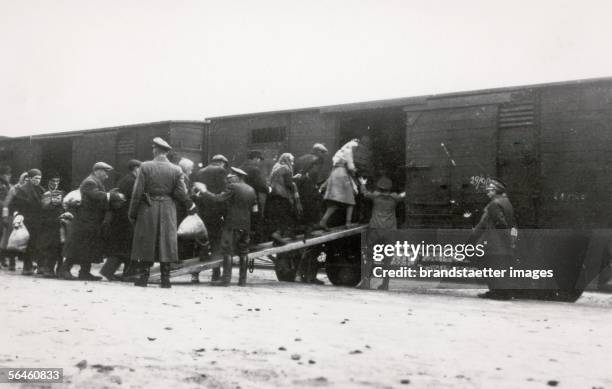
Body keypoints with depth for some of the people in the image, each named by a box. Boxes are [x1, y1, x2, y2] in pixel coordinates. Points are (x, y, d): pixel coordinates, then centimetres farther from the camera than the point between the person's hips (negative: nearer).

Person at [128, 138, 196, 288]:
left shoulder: (145, 167, -6)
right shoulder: (176, 170, 0)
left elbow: (137, 192, -7)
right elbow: (181, 193, -4)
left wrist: (132, 213, -1)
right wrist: (190, 206, 13)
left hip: (147, 209, -2)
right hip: (168, 210, 2)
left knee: (145, 242, 7)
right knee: (166, 242, 6)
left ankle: (143, 277, 6)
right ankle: (165, 279, 4)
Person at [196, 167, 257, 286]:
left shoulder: (233, 187, -8)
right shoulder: (251, 190, 12)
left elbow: (219, 198, -14)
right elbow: (255, 209, 14)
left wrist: (203, 192, -6)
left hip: (232, 224, -6)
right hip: (246, 225, 6)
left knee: (227, 251, -5)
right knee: (243, 252, 10)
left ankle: (226, 278, -10)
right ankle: (242, 279, 11)